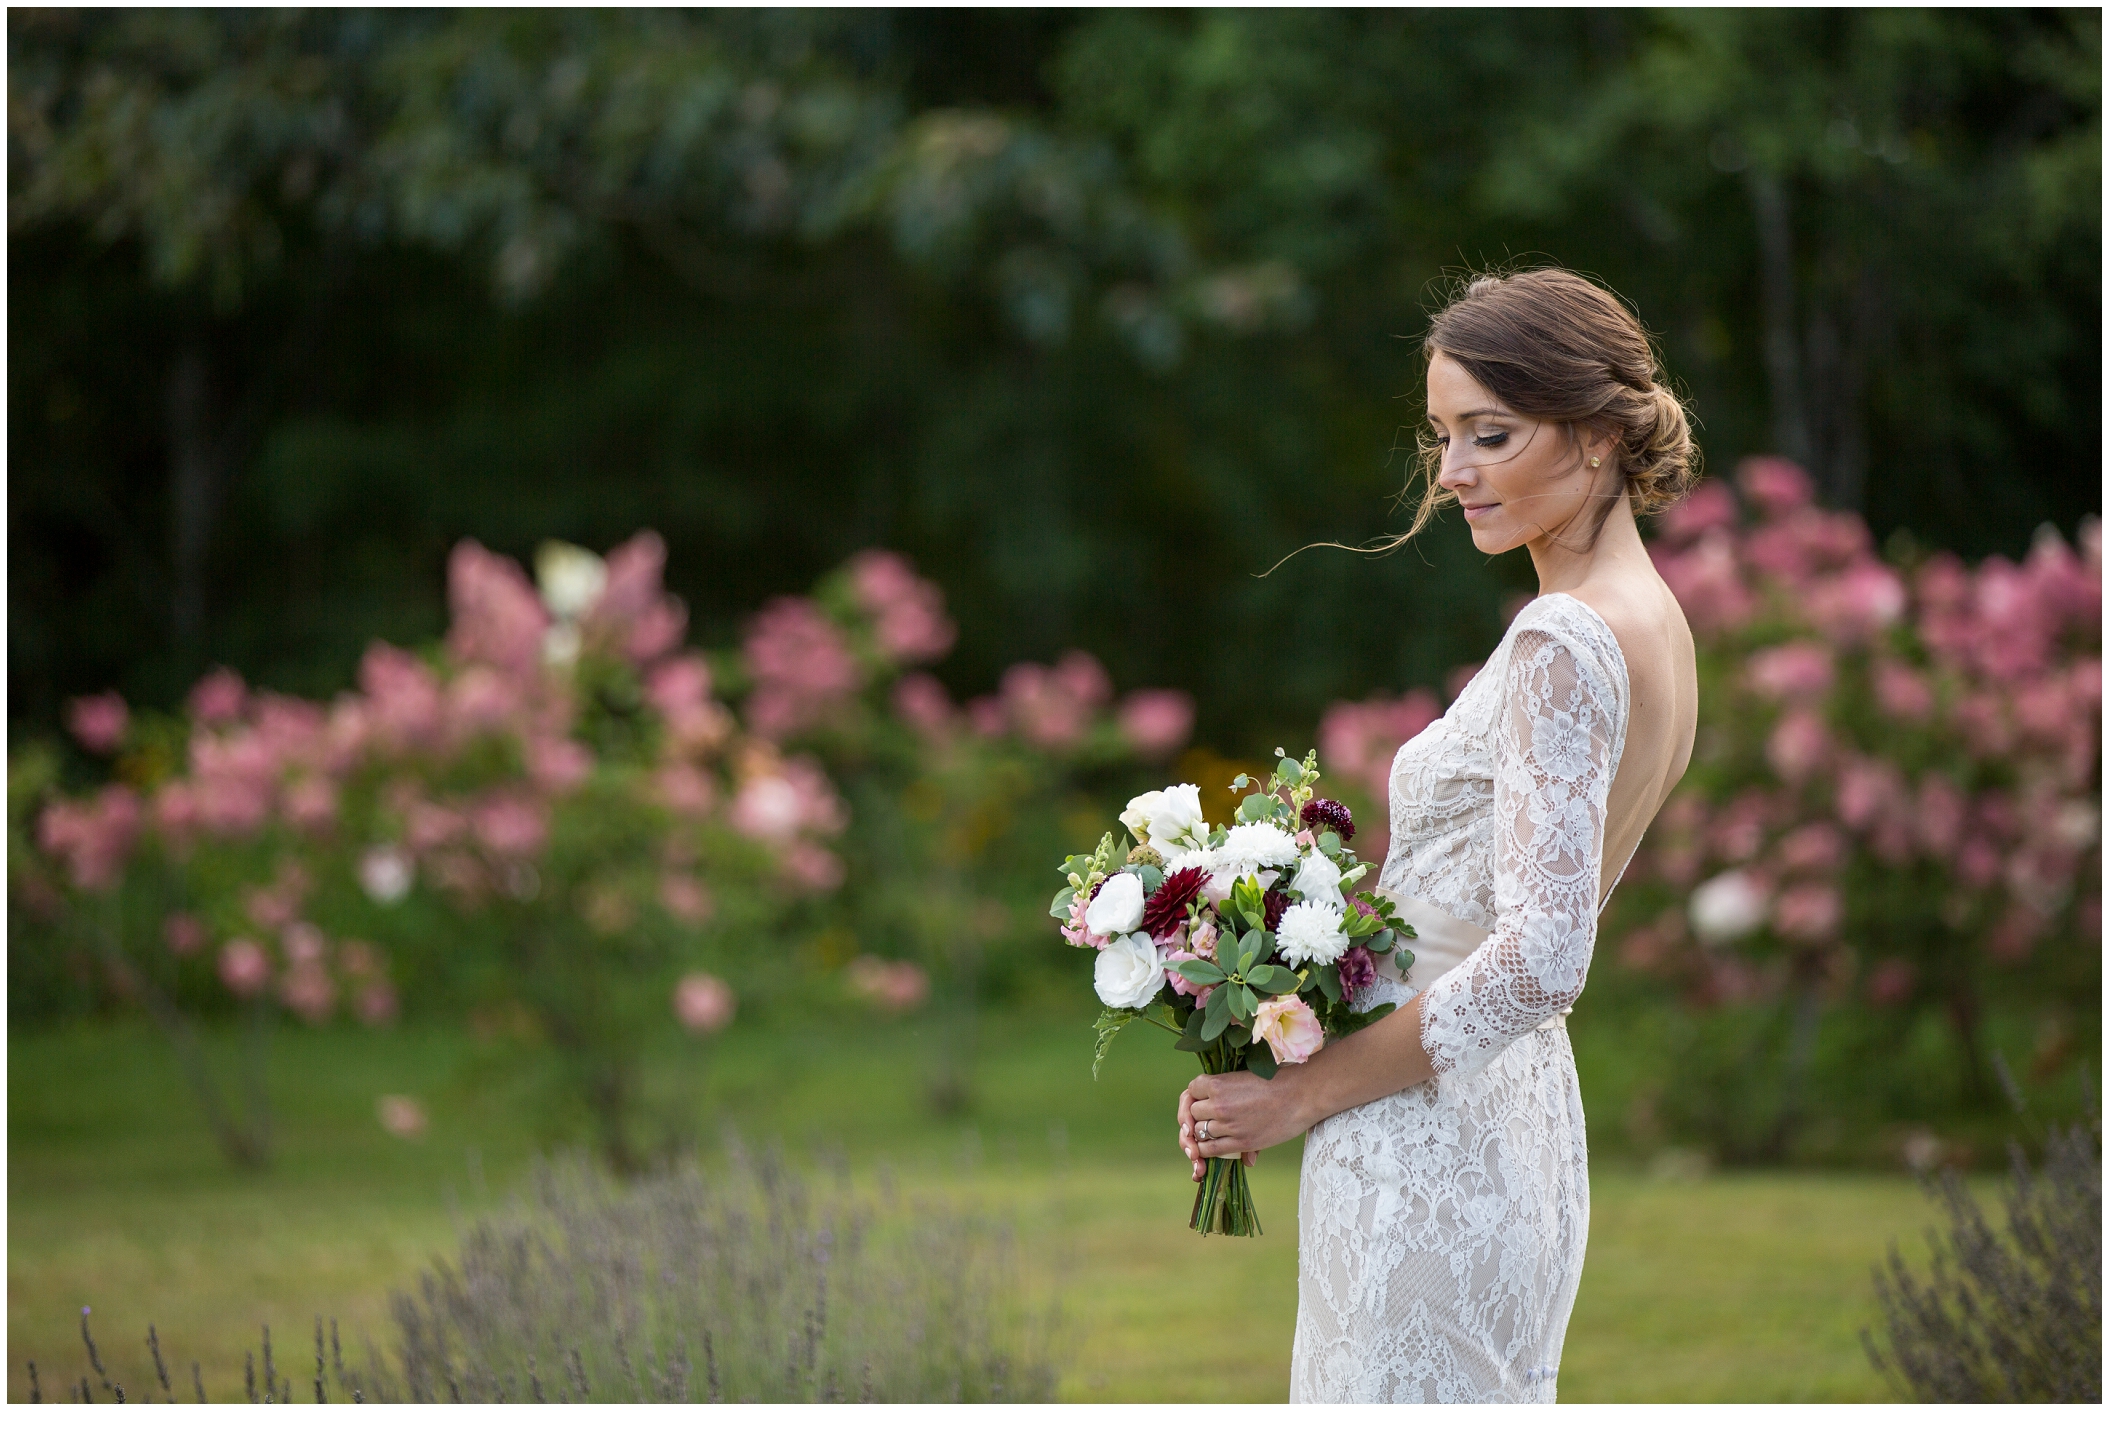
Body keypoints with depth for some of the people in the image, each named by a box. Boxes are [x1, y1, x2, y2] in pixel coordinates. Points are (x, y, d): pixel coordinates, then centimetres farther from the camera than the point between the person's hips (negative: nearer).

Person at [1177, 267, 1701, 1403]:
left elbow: (1538, 964, -25)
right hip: (1526, 1118, 10)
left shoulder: (1564, 643, -18)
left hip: (1423, 1140, -10)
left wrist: (1305, 1091, -16)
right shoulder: (1654, 622, 11)